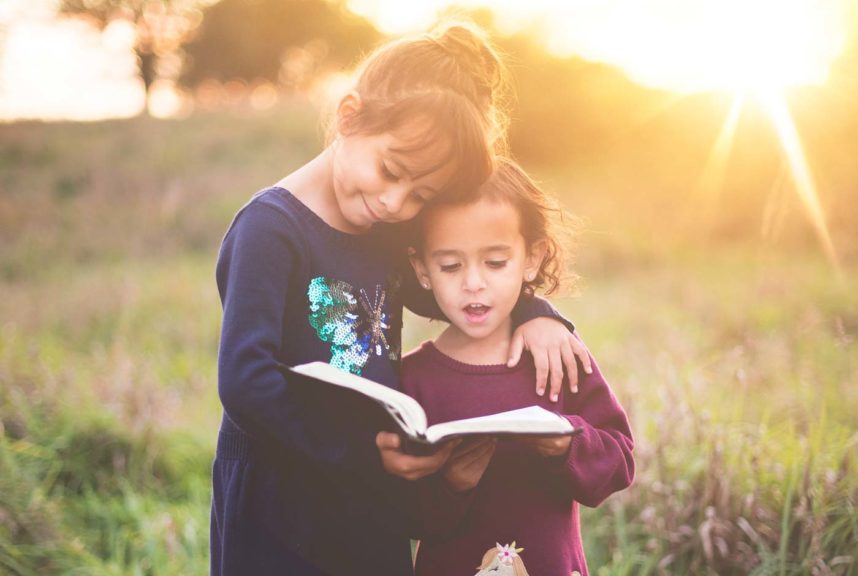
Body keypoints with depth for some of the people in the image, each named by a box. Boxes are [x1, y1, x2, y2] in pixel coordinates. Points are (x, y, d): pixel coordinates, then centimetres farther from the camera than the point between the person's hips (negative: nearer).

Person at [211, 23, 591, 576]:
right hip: (282, 517, -7)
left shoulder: (388, 235, 6)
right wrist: (362, 453, -27)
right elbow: (244, 380, -24)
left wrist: (534, 314, 3)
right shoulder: (272, 228, -17)